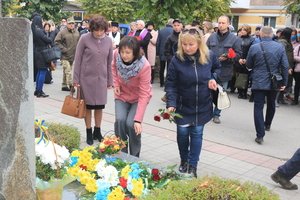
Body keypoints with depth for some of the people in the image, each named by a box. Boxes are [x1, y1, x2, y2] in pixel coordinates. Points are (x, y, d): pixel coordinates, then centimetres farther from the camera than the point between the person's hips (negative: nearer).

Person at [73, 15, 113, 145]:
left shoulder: (108, 40, 1)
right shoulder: (84, 39, -8)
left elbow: (109, 62, 8)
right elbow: (77, 59, -4)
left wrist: (110, 80, 9)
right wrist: (76, 79, -5)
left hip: (102, 78, 3)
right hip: (87, 78, -3)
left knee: (100, 106, 9)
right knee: (88, 106, 7)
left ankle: (97, 131, 26)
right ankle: (89, 133, 21)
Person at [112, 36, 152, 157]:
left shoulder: (144, 66, -32)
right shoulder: (116, 55, -20)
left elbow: (144, 94, -30)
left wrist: (138, 119, -35)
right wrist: (116, 83, -6)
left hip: (138, 98, -3)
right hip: (122, 95, 3)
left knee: (131, 124, -20)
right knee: (120, 120, -19)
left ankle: (134, 157, 5)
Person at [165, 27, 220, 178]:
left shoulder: (209, 56, -10)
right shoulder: (176, 60, -16)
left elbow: (217, 68, 12)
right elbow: (170, 84, -14)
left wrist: (213, 78, -8)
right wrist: (171, 103, -25)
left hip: (202, 106, 1)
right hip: (183, 106, -1)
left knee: (197, 134, 5)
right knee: (182, 133, 9)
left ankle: (193, 166, 16)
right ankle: (184, 161, 34)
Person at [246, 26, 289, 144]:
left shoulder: (254, 47, -9)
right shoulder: (280, 47, -6)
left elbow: (248, 65, 2)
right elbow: (285, 66, -5)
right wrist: (284, 82, 4)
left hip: (258, 83, -2)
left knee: (258, 107, 0)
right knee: (271, 104, 24)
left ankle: (260, 135, -6)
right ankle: (267, 125, 45)